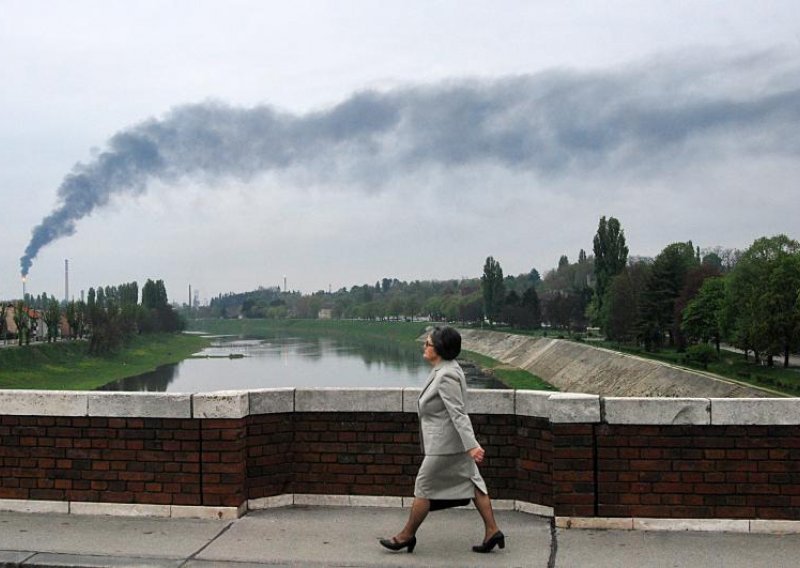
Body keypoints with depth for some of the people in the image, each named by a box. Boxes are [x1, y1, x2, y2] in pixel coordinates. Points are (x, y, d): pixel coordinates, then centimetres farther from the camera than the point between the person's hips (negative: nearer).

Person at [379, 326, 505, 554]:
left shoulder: (446, 376, -23)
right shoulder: (445, 368, 9)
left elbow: (458, 413, -27)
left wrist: (471, 446, -29)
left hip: (445, 445, -10)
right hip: (455, 442, 10)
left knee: (424, 486, 3)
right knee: (471, 482, 10)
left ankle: (407, 535, 16)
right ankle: (492, 531, 13)